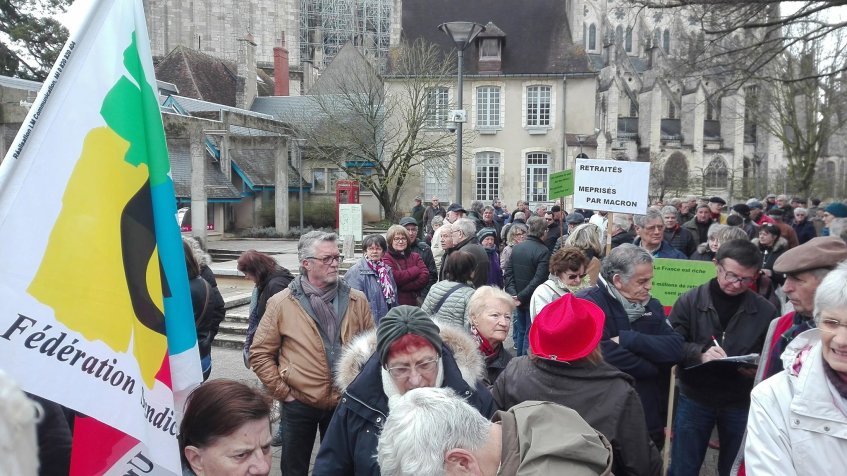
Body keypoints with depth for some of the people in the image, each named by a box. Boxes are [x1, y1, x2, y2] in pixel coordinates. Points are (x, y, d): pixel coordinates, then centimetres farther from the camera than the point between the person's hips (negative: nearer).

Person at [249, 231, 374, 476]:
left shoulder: (357, 300, -2)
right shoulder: (281, 303, -8)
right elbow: (260, 354, -5)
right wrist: (282, 391, -8)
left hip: (345, 403, 2)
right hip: (298, 404, -1)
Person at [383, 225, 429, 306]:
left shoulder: (415, 256, 12)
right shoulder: (386, 258, -2)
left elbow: (425, 277, -2)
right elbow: (394, 277, -18)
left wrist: (403, 287, -13)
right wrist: (416, 270, -8)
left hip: (415, 302, 4)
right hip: (395, 303, -4)